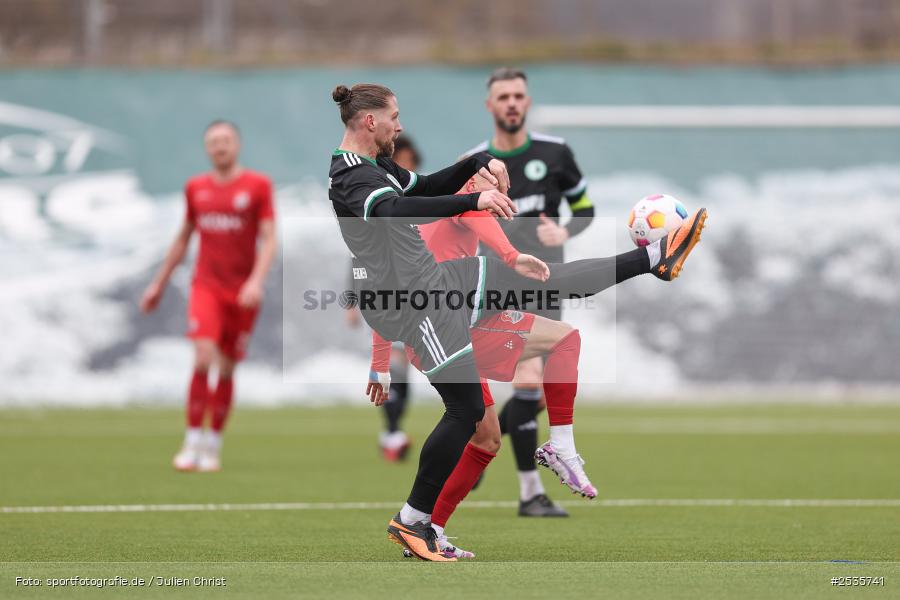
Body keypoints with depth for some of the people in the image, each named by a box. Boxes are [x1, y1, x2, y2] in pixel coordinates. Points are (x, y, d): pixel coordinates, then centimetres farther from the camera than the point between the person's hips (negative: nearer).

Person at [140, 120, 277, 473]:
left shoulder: (258, 186, -1)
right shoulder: (195, 188, 8)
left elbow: (269, 239, -6)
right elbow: (183, 238, 20)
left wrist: (257, 281, -21)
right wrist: (158, 284, 22)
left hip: (243, 293, -1)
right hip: (206, 285, 1)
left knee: (226, 369, 4)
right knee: (203, 357, -18)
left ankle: (213, 446, 18)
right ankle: (192, 444, -13)